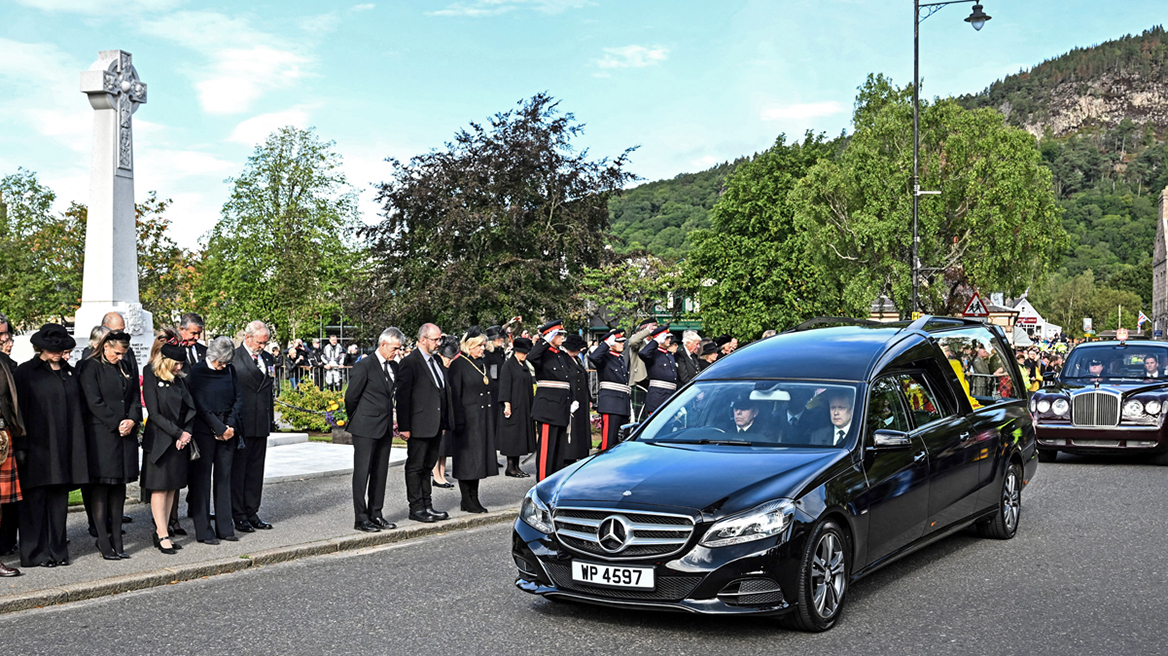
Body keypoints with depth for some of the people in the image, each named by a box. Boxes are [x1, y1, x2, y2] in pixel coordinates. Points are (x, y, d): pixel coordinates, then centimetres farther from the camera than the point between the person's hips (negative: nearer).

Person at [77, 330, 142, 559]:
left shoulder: (126, 367, 16)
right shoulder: (89, 367, -3)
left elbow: (135, 397, 12)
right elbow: (94, 402, -10)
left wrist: (132, 420, -5)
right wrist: (117, 424, -13)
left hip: (126, 435, 6)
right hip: (100, 435, -6)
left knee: (119, 488, 7)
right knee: (100, 488, -3)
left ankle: (117, 541, 11)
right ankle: (104, 543, 0)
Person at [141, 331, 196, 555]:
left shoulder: (180, 379, 10)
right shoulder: (152, 379, -8)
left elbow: (190, 409, 10)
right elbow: (154, 413, -12)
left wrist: (187, 433, -6)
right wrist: (178, 433, -13)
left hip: (181, 441, 6)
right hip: (160, 442, -6)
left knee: (172, 488, 7)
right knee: (160, 488, -2)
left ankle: (162, 531, 13)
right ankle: (163, 536, 1)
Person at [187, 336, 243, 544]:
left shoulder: (230, 370, 7)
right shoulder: (197, 372, -7)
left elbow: (238, 398, 6)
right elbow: (201, 406, -11)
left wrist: (231, 425, -6)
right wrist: (219, 429, -13)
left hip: (227, 431, 5)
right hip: (204, 431, -4)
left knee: (224, 478, 8)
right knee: (202, 479, 1)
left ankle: (224, 528, 14)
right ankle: (204, 531, 5)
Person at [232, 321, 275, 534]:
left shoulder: (266, 358, 13)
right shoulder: (234, 359, -9)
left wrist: (271, 418, 14)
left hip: (261, 424, 7)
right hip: (242, 424, -7)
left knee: (256, 470, 12)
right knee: (238, 470, 2)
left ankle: (252, 512, 19)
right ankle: (238, 515, 8)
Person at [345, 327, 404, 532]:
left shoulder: (393, 366, 11)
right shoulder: (365, 366, -12)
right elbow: (350, 396, -8)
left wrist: (391, 422, 14)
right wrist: (355, 420, 4)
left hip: (385, 429, 7)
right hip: (366, 429, -7)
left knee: (380, 473, 11)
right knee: (362, 472, -3)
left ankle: (375, 515, 19)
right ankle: (360, 518, 1)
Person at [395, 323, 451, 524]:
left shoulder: (436, 361, 13)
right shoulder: (410, 362, -11)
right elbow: (402, 396, -14)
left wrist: (444, 422, 13)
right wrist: (404, 427, -17)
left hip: (436, 425, 8)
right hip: (419, 425, -8)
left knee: (428, 466, 16)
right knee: (415, 467, 3)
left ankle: (427, 505, 24)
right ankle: (416, 508, 10)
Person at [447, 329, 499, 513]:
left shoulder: (482, 363, 14)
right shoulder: (458, 365, -9)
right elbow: (454, 395, -13)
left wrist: (493, 418, 14)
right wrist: (458, 422, -17)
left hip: (484, 419, 8)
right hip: (468, 418, -8)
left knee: (479, 456, 10)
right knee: (467, 458, -2)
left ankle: (474, 499, 16)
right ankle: (466, 501, 6)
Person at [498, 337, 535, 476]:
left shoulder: (524, 366, 15)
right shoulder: (508, 365, -8)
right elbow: (505, 385, -13)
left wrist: (530, 406, 16)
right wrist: (507, 405, -19)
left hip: (524, 407, 8)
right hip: (513, 407, -8)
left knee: (521, 436, 8)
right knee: (512, 435, -5)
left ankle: (516, 466, 13)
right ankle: (510, 467, 0)